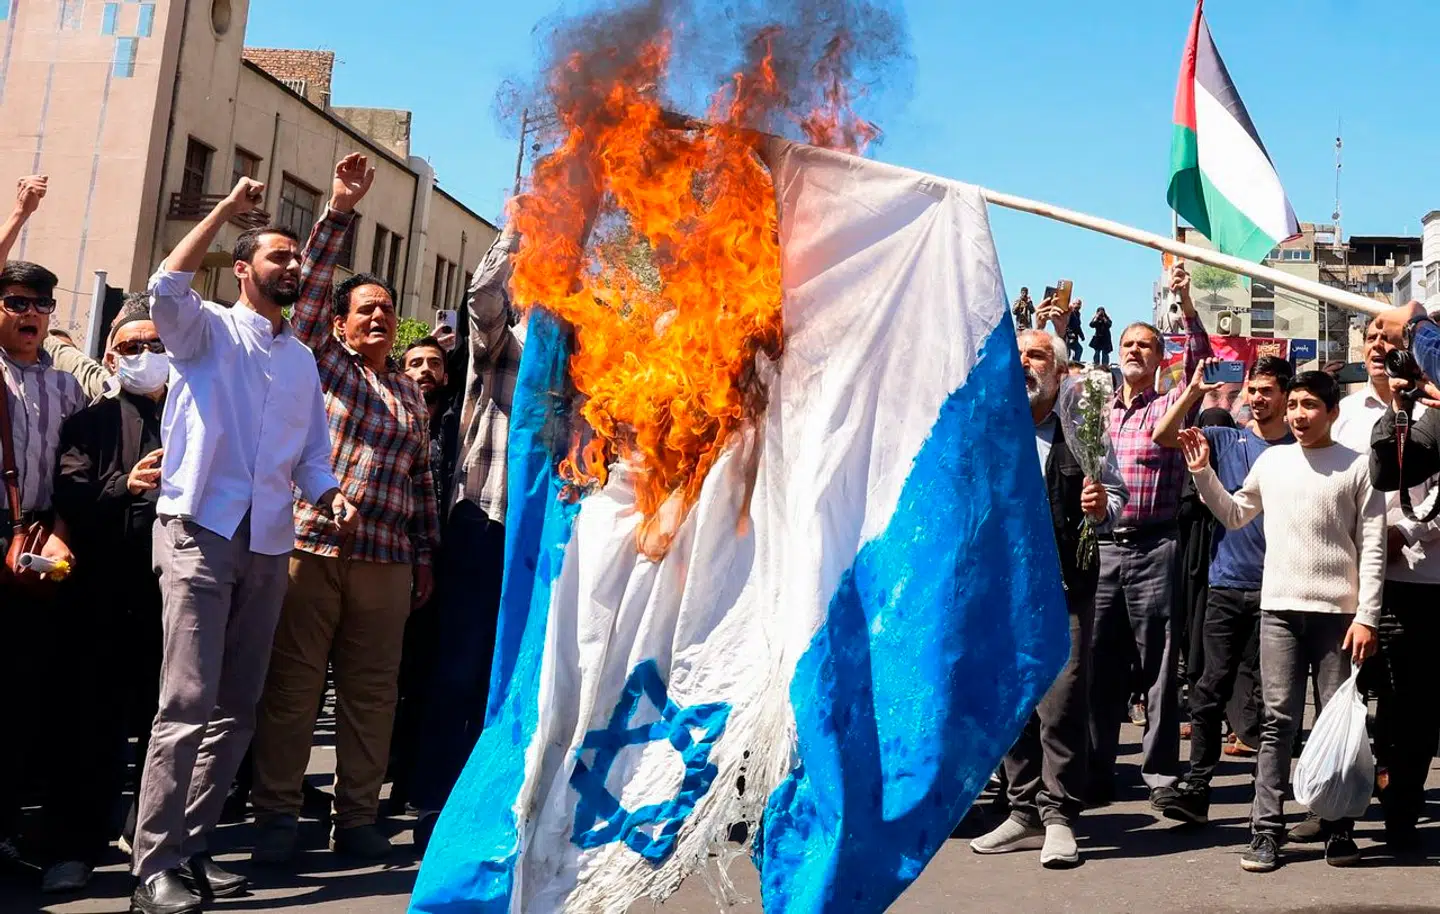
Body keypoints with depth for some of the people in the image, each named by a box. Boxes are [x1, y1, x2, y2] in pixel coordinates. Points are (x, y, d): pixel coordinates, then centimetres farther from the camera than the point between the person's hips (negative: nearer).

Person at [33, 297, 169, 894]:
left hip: (174, 592, 2)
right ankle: (72, 848, 10)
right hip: (103, 596, -1)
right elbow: (69, 492, -5)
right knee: (91, 726, 1)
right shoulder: (91, 421, 10)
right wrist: (124, 486, -21)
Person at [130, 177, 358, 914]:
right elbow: (165, 288, -19)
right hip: (199, 531, -6)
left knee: (236, 709, 8)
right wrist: (227, 208, -15)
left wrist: (332, 497, -4)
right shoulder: (208, 330, 3)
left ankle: (188, 847, 18)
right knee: (187, 703, -12)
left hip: (268, 544, 6)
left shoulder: (303, 359, 18)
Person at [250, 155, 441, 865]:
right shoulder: (319, 360, 10)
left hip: (386, 560, 4)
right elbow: (312, 285, -2)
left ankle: (357, 818, 14)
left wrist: (424, 556, 15)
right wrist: (339, 211, -7)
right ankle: (277, 816, 9)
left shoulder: (412, 396, 20)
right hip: (308, 546, -3)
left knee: (371, 692, 5)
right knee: (291, 685, -1)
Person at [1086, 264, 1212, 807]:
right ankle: (1096, 772, 14)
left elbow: (1200, 362, -9)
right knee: (1099, 664, 6)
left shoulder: (1172, 408, 4)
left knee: (1158, 666, 2)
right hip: (1101, 544, 3)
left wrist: (1186, 304, -23)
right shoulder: (1097, 412, 15)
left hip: (1154, 548, -3)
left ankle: (1161, 772, 11)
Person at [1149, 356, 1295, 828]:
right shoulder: (1226, 440, 7)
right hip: (1227, 584, 1)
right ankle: (1195, 787, 2)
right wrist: (1194, 391, -12)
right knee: (1211, 687, 0)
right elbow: (1163, 436, -4)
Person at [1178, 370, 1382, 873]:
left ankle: (1338, 829, 15)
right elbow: (1233, 516, 21)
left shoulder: (1357, 466, 1)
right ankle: (1266, 831, 2)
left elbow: (1372, 547, -1)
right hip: (1279, 609, 2)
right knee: (1278, 721, 0)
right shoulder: (1271, 460, 9)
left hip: (1338, 612, -2)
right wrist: (1203, 472, 11)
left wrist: (1367, 617, -6)